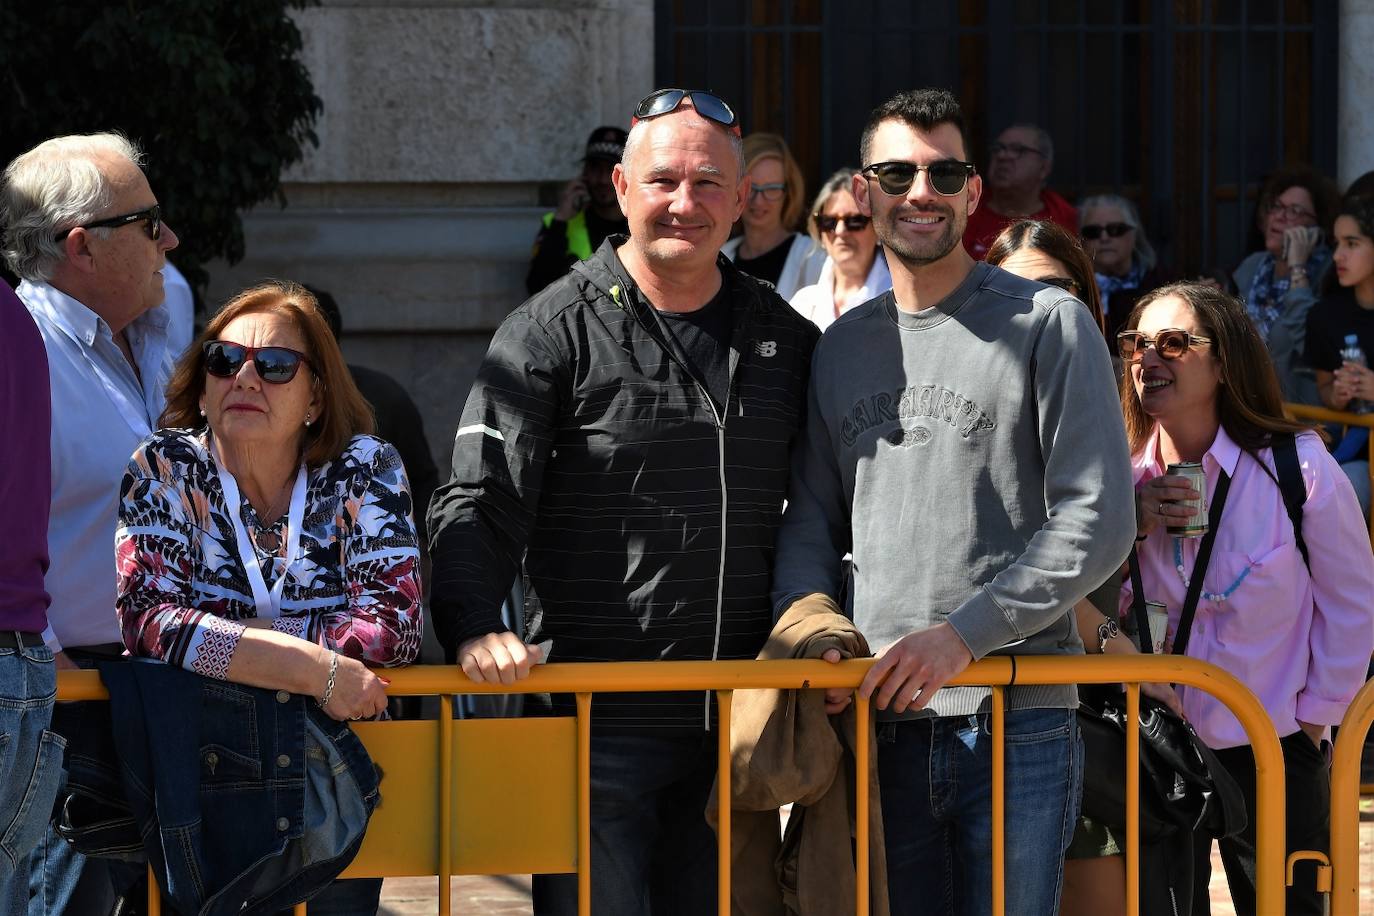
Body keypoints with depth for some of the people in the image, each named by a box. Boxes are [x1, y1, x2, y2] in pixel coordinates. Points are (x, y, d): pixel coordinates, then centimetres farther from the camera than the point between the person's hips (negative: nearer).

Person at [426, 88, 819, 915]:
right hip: (598, 720, -4)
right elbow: (480, 505, -9)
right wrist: (474, 626, -26)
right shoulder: (554, 334, -3)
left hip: (736, 725, 4)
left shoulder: (787, 341, 11)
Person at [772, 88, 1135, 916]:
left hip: (1014, 720, -4)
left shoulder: (1048, 326, -2)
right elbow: (813, 516, 17)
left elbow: (1099, 522, -8)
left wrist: (964, 634, -16)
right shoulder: (843, 345, 15)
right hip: (879, 718, 5)